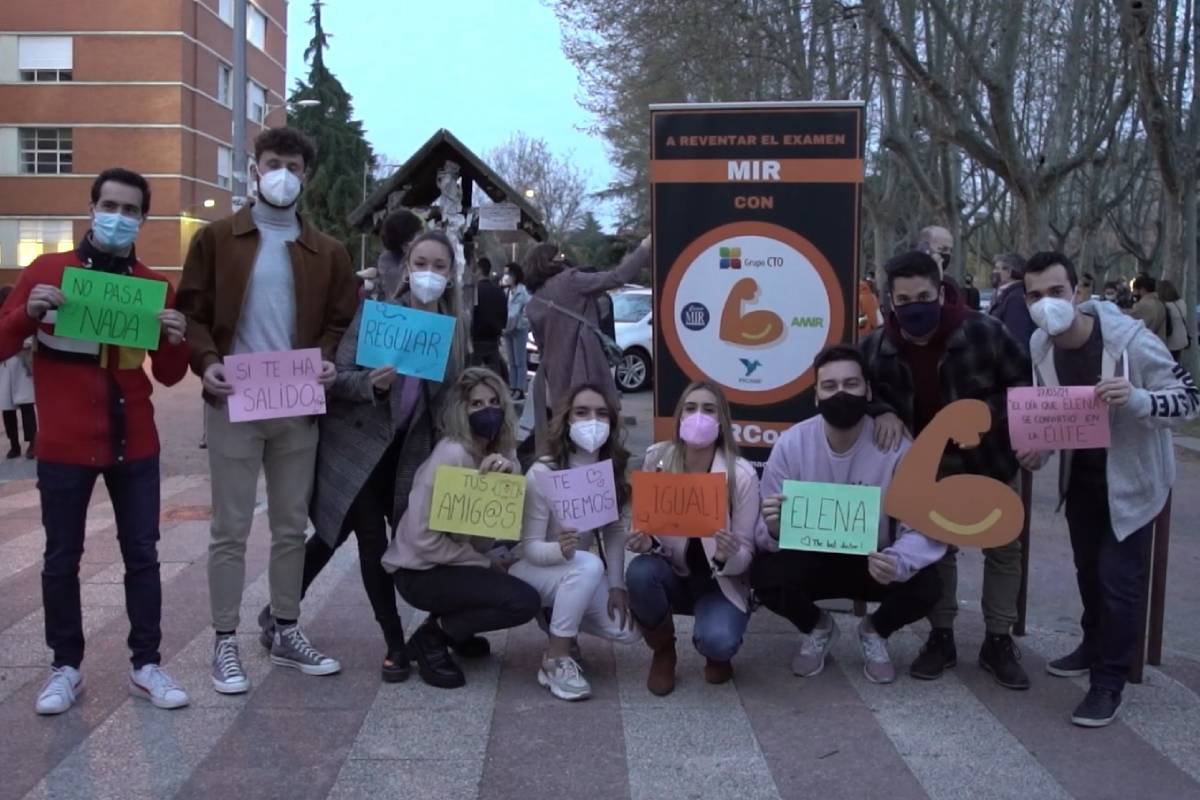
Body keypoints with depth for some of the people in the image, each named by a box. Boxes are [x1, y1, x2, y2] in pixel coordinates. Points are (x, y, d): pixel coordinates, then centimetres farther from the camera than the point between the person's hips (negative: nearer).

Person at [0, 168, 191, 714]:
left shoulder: (153, 285, 4)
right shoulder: (47, 270, -1)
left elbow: (168, 376, 6)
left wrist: (175, 342, -15)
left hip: (135, 442, 2)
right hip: (65, 444, -2)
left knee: (142, 554, 6)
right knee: (62, 558, 6)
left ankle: (146, 666, 15)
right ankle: (66, 667, 19)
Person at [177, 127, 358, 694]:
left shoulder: (327, 252, 9)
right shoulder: (216, 239, 3)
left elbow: (342, 320, 11)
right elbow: (192, 312, 1)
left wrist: (328, 360, -9)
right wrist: (207, 362, -16)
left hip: (298, 408, 3)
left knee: (292, 526, 11)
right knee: (231, 529, 2)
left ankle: (287, 634, 24)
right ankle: (225, 643, 12)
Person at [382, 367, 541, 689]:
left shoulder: (501, 452, 2)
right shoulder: (451, 454, -22)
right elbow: (423, 538, -24)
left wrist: (509, 474, -28)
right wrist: (486, 564, -16)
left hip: (460, 560, 8)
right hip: (420, 571, -8)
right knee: (524, 601, -21)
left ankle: (453, 628, 13)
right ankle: (431, 637, -3)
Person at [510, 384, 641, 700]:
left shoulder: (613, 470, -8)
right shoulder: (542, 473, -24)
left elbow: (615, 532, -4)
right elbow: (530, 548, -23)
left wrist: (616, 586, -15)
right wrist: (560, 550, -45)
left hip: (577, 572, 5)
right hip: (529, 569, -5)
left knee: (629, 629, -12)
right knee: (588, 565, -36)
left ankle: (558, 619, 14)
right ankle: (555, 660, -22)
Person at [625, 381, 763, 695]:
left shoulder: (742, 474, -17)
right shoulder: (657, 459, -11)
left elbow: (746, 553, -13)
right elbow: (647, 526, -4)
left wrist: (728, 557, -36)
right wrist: (645, 543, -28)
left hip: (721, 582, -2)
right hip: (673, 574, 3)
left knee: (717, 641, -31)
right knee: (640, 572, -31)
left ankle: (717, 653, 10)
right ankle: (663, 653, -2)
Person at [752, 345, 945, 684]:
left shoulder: (897, 447, -19)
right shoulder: (791, 444, -16)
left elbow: (925, 529, -20)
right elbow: (765, 532, -15)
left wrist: (899, 562, -43)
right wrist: (774, 528, -41)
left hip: (874, 563, 0)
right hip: (809, 561, 1)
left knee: (926, 586, -28)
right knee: (763, 574, -29)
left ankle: (876, 631, 10)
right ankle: (816, 628, 8)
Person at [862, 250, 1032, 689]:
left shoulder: (982, 331, -22)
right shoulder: (877, 347, -14)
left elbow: (1024, 381, -11)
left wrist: (985, 416, -25)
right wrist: (881, 412, -18)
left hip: (988, 459, -1)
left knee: (1003, 548, 6)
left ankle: (998, 642, 21)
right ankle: (941, 637, 24)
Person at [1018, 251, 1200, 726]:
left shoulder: (1129, 339, -28)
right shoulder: (1040, 346, -11)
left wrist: (1135, 399, -41)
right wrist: (1039, 449, -14)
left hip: (1131, 476, -6)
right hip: (1080, 473, 6)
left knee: (1119, 577, -4)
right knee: (1088, 568, 20)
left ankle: (1109, 684, 8)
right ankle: (1095, 646, 42)